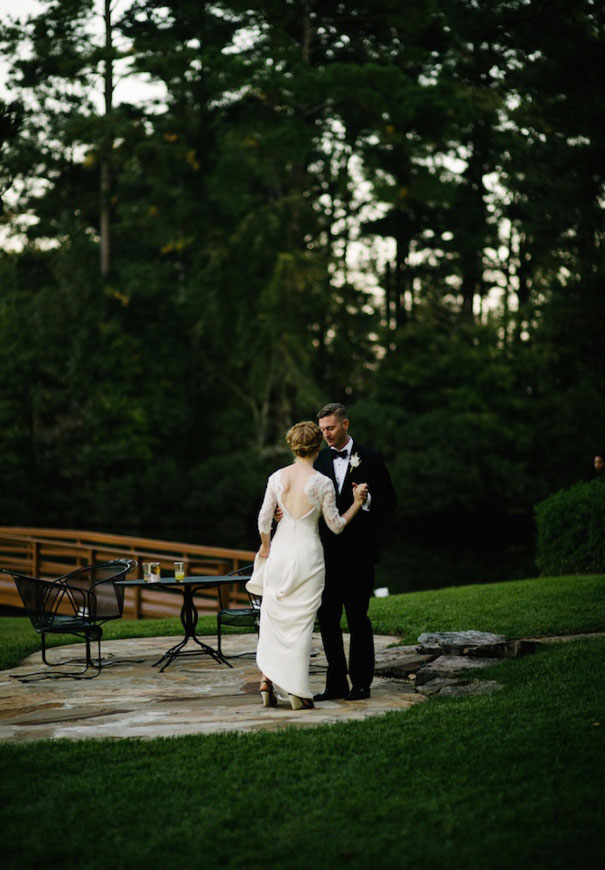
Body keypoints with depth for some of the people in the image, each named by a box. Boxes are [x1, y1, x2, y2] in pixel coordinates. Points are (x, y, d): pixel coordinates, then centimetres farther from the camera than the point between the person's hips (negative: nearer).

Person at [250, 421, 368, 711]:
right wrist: (357, 502, 8)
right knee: (300, 621, 2)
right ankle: (297, 692, 2)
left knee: (272, 618, 13)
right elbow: (336, 526, -3)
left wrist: (265, 546, 20)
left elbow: (264, 518, 3)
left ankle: (267, 681, 5)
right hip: (308, 555, -3)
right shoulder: (322, 483, -10)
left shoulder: (277, 477, 0)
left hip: (279, 553, 3)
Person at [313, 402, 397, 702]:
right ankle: (336, 683, 12)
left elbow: (389, 502, 2)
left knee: (357, 617, -2)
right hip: (328, 552, 4)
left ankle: (361, 683, 7)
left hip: (357, 552, -4)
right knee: (327, 616, 4)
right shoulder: (320, 459, 9)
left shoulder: (370, 458, 0)